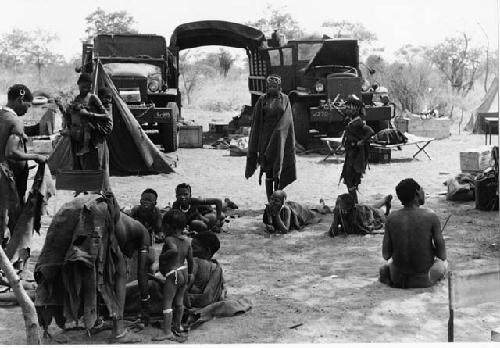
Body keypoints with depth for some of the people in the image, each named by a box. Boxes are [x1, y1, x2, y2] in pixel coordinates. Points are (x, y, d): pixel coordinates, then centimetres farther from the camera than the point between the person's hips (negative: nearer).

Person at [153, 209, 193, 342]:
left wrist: (163, 256, -23)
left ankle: (166, 332, -1)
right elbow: (190, 259, 9)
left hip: (172, 275, -8)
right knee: (179, 301, 20)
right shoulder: (187, 241, 4)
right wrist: (190, 273, 20)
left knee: (167, 303, -2)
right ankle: (177, 325, 35)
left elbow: (174, 250, -38)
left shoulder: (169, 239, -17)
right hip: (184, 272, 8)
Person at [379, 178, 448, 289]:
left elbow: (386, 255, -4)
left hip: (398, 279, 3)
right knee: (443, 263, 30)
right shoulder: (430, 216, -15)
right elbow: (442, 255, -11)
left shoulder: (391, 217, -8)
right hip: (423, 280, -2)